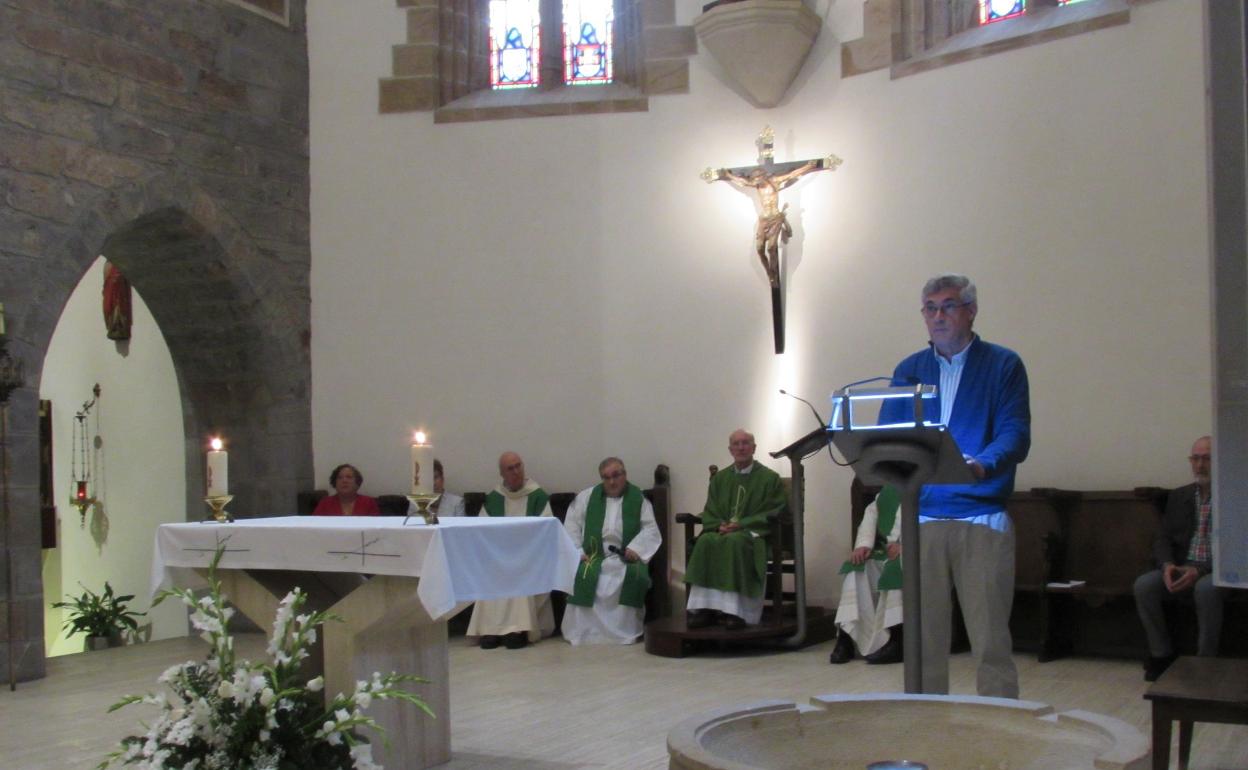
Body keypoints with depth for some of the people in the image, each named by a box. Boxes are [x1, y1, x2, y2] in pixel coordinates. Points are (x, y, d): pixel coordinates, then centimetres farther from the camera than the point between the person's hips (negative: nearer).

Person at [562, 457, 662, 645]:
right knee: (581, 574, -31)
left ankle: (626, 631, -20)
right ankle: (583, 631, -19)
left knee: (635, 575, -33)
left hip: (625, 555, -1)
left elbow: (650, 529, 3)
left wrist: (635, 548, -15)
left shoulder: (639, 499, 11)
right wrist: (577, 551, -6)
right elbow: (572, 525, 8)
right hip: (593, 555, 1)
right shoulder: (587, 496, 14)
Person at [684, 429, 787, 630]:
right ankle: (704, 609, -33)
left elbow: (772, 514, -3)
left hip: (753, 534, -4)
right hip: (723, 531, 4)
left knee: (735, 541, -38)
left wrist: (741, 525, -15)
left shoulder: (770, 478, 5)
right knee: (705, 542, -31)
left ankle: (734, 611, -39)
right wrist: (720, 525, -9)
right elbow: (709, 513, 15)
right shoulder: (719, 478, 17)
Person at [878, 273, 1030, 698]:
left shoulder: (1003, 365, 3)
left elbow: (1016, 435, -7)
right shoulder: (908, 370, 14)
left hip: (983, 519, -3)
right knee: (924, 638, 7)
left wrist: (981, 464, -28)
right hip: (921, 517, 3)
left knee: (991, 639, -3)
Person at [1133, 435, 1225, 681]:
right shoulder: (1179, 497, 14)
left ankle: (1206, 659, -22)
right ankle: (1162, 654, -11)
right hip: (1181, 569, 5)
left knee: (1206, 588, -37)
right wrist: (1167, 565, -13)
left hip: (1215, 571, -4)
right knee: (1144, 584, -22)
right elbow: (1163, 540, 10)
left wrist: (1199, 571, -24)